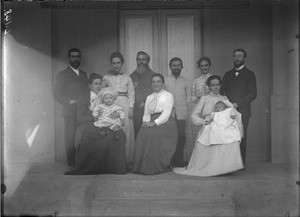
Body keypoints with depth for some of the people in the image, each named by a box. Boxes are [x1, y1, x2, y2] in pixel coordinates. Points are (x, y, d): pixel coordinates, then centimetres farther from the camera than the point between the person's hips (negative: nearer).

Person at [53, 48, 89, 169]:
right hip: (70, 112, -4)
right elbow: (57, 94, -1)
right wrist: (69, 102, -12)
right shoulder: (62, 75, 5)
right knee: (71, 137, -6)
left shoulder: (84, 74, 20)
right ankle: (72, 163, 1)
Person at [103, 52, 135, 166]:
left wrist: (131, 107, -1)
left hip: (125, 106, 1)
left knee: (126, 131, -3)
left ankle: (127, 159, 2)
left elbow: (131, 94, 10)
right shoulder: (107, 77, 12)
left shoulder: (127, 78, 15)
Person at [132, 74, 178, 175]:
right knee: (143, 134, -26)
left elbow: (166, 114, -7)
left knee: (154, 134, -32)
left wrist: (154, 123, -19)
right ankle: (143, 167, -16)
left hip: (165, 123, -4)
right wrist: (146, 122, -6)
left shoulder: (168, 95, 6)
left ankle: (157, 167, -19)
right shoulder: (149, 97, 24)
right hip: (151, 123, 5)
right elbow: (146, 114, 18)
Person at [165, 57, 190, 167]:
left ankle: (179, 162, 4)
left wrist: (183, 105, 5)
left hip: (181, 114, 2)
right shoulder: (165, 80, 7)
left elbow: (188, 96, 18)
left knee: (181, 137, -3)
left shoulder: (185, 81, 13)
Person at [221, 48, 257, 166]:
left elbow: (253, 94, -1)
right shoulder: (228, 74, 20)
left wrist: (237, 104, -10)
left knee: (241, 138, -6)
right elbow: (221, 92, 17)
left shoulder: (249, 74, 8)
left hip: (242, 111, -3)